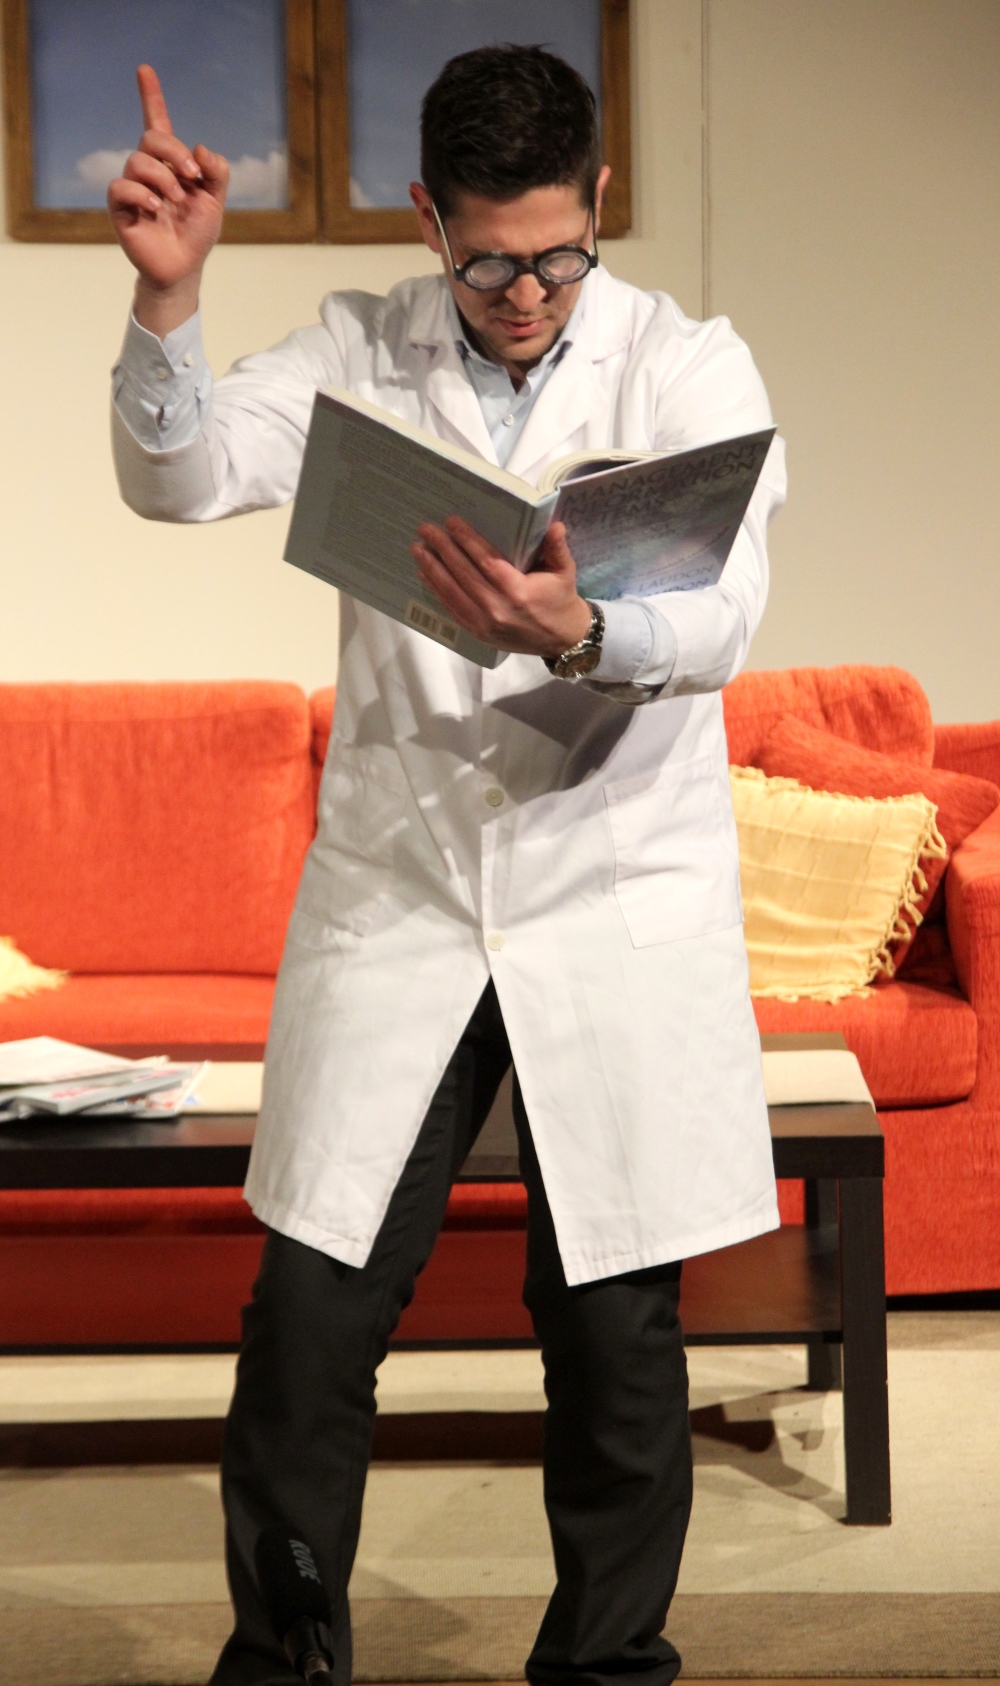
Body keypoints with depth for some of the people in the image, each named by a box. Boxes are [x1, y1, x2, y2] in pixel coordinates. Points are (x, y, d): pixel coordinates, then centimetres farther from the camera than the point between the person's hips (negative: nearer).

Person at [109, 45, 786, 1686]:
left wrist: (576, 632, -38)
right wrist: (170, 296, -25)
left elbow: (722, 613, -17)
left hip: (620, 904, -1)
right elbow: (185, 478, -9)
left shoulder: (690, 366, -2)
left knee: (617, 1334, 4)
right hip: (395, 894, 1)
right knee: (309, 1319, 0)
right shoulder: (360, 351, 5)